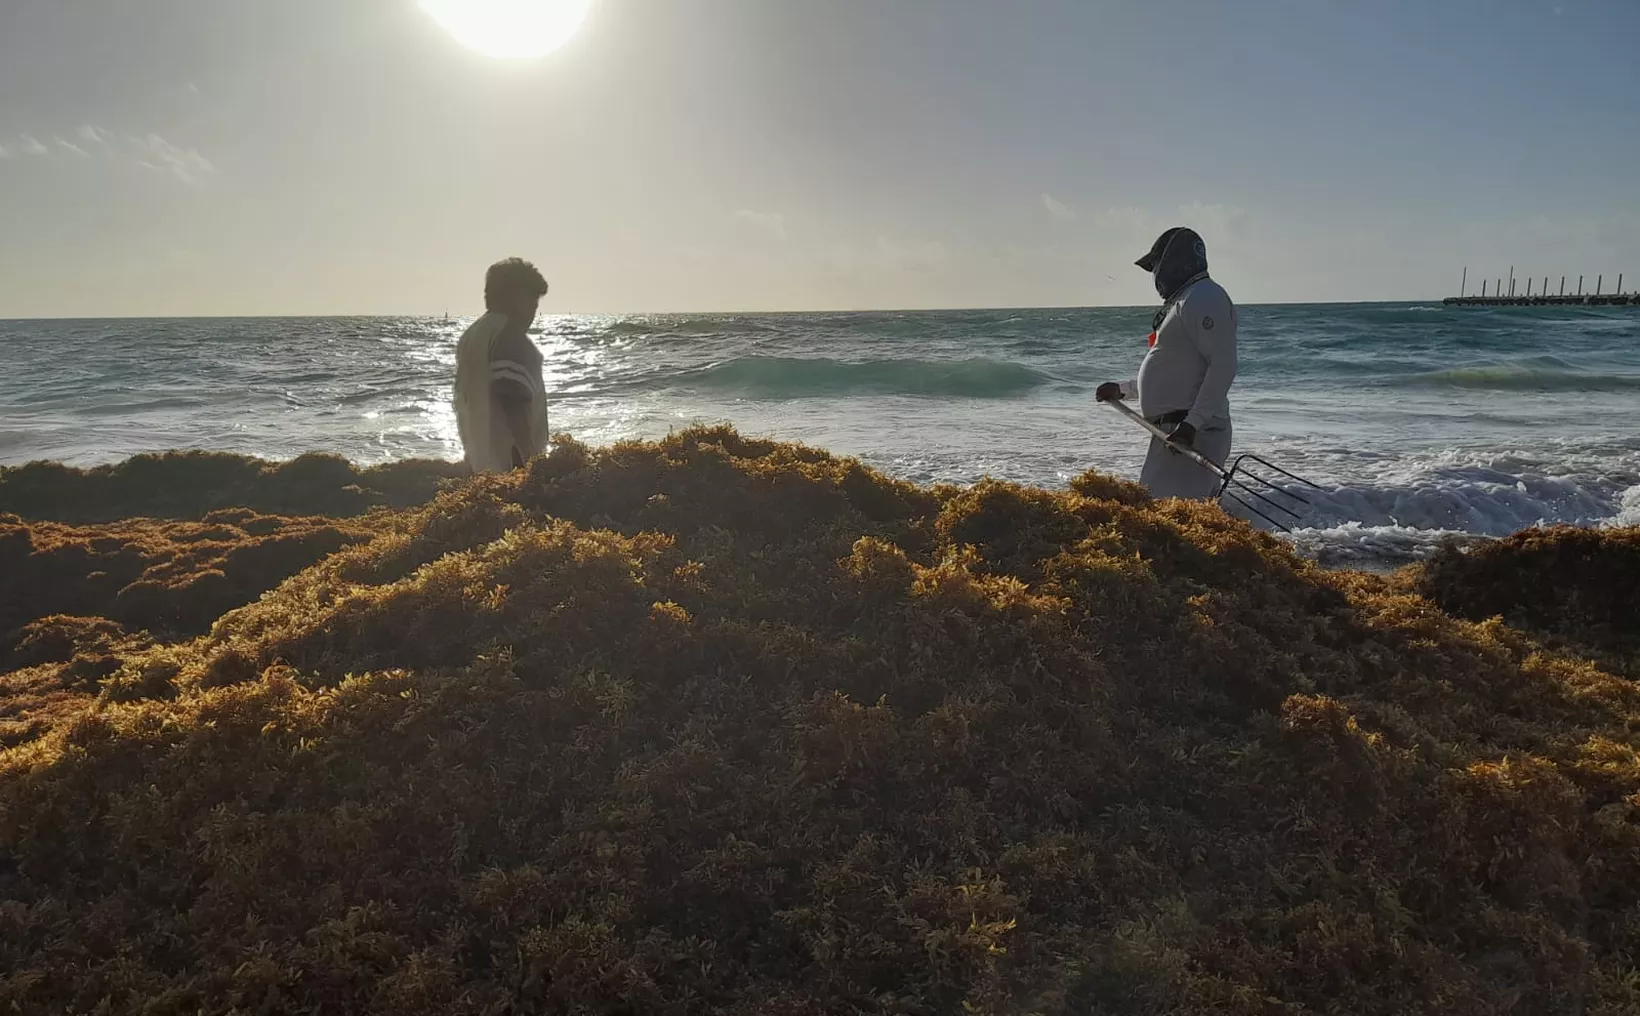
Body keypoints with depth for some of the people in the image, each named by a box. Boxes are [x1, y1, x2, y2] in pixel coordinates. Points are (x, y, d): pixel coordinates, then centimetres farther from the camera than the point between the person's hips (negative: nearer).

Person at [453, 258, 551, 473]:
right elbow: (513, 400, -21)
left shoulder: (471, 335, 17)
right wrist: (529, 455, -22)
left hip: (481, 459, 9)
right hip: (509, 458, -9)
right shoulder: (509, 334, -11)